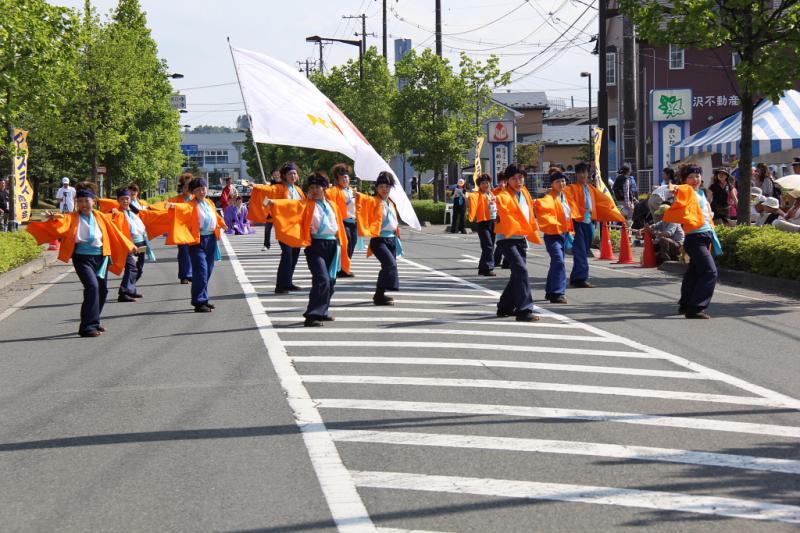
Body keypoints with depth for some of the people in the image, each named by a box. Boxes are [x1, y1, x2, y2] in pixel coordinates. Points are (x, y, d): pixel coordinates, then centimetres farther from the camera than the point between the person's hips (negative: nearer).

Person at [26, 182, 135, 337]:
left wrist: (129, 246, 20)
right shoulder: (72, 218, -4)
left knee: (102, 290, 13)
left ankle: (94, 322, 33)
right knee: (92, 286, -21)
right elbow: (60, 223, -23)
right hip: (82, 258, -5)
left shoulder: (100, 217, 7)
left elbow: (114, 233, 15)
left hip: (100, 257, 5)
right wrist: (52, 218, -45)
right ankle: (87, 326, -19)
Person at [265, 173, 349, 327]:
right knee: (322, 280, -18)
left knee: (330, 281, 12)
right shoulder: (306, 205, 2)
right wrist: (273, 203, -29)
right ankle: (312, 316, -18)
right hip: (316, 245, -5)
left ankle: (322, 311, 29)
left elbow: (339, 226, 20)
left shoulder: (332, 205, 15)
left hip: (332, 245, 5)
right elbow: (289, 206, -13)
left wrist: (341, 245, 18)